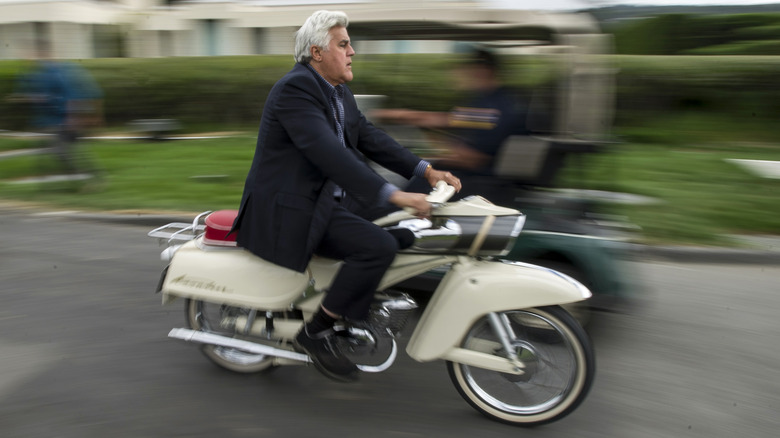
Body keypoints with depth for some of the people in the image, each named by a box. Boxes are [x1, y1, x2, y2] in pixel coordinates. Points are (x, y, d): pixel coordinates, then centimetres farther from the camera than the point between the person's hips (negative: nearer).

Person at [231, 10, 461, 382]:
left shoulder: (340, 95, 13)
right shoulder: (295, 88, -18)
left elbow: (369, 138, 10)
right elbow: (327, 153, -30)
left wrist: (426, 170, -2)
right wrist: (392, 194, -36)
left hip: (324, 198, 10)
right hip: (289, 210, -10)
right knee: (379, 247, -23)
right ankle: (315, 332, -9)